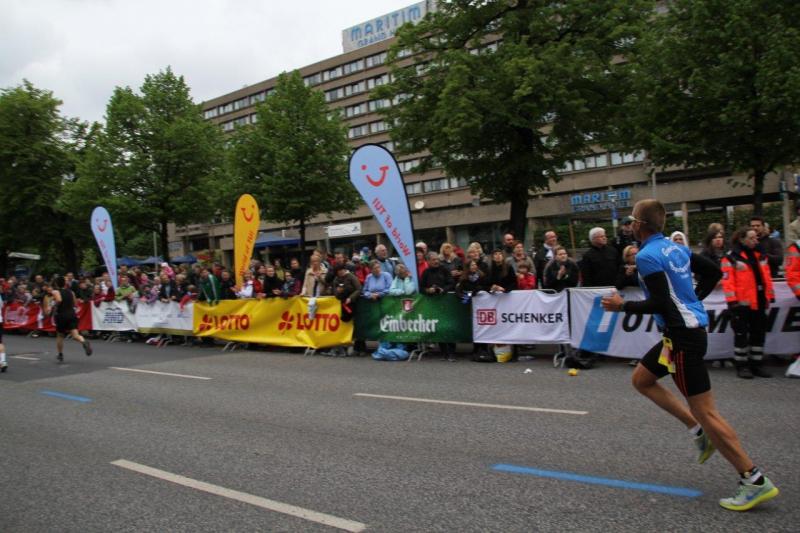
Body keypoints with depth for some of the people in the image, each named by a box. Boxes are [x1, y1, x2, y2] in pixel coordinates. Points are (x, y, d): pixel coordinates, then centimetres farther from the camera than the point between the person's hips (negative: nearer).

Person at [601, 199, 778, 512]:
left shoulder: (647, 255, -16)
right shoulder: (675, 247, 11)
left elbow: (661, 303, -21)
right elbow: (714, 272, 17)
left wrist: (622, 306, -9)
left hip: (683, 335, -10)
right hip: (688, 326, 10)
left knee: (705, 411, -3)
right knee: (641, 380, 19)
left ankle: (755, 481, 4)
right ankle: (699, 432, 18)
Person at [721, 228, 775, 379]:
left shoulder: (760, 256, 14)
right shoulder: (731, 258, -8)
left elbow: (766, 277, 17)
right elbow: (727, 281, -13)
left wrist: (770, 296, 13)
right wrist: (732, 300, -18)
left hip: (759, 303, 7)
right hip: (742, 304, -7)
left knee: (759, 334, 11)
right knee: (741, 334, 0)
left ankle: (756, 364, 22)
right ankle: (741, 366, 9)